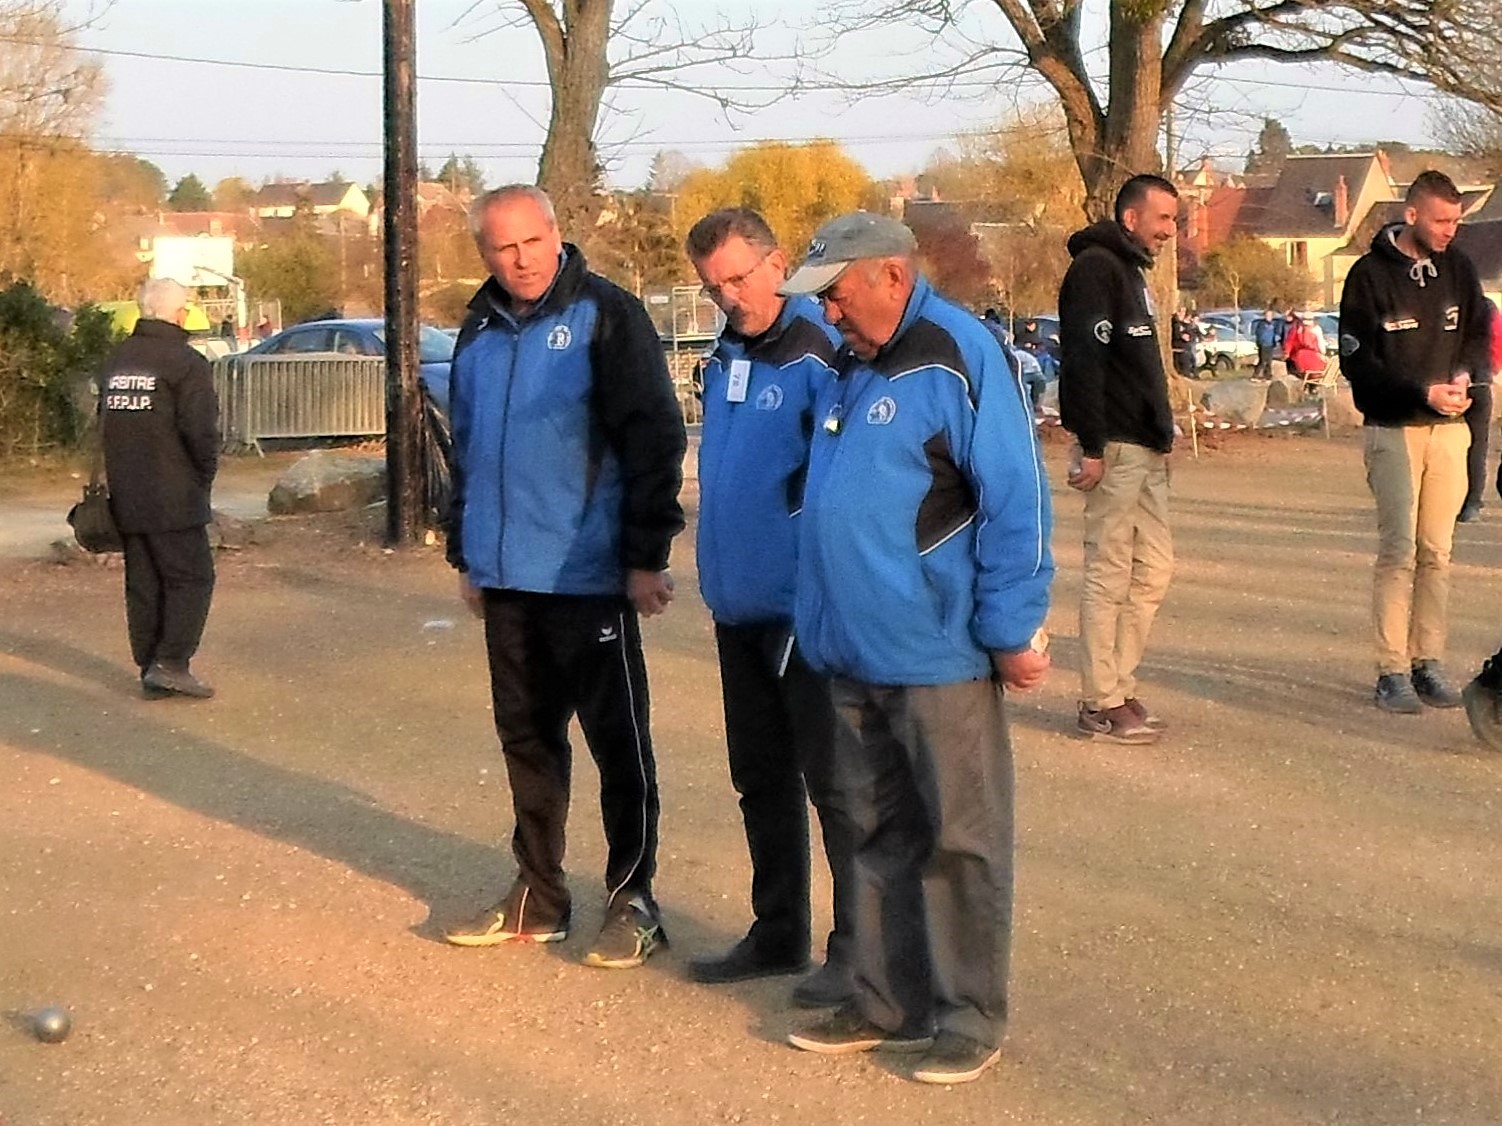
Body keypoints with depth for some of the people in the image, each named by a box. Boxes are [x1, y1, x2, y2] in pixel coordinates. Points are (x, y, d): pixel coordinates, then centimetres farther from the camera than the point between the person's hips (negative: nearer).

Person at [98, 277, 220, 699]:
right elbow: (201, 430, -19)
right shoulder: (186, 363, -12)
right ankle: (170, 663, -9)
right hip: (173, 498, -7)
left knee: (143, 585, 11)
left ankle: (150, 670, 15)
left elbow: (104, 423, 17)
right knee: (190, 578, 0)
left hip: (126, 498, 7)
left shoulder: (116, 360, 13)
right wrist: (205, 475, -3)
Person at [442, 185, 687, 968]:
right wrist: (466, 552, 20)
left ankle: (631, 901, 14)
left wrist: (647, 556, -15)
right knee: (527, 739, 14)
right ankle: (538, 896, 26)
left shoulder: (605, 316, -9)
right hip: (508, 578, 7)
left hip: (591, 577, -6)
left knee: (618, 743, 3)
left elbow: (654, 440, -12)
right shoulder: (479, 331, 12)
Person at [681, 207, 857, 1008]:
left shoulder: (819, 358, -15)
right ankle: (777, 933, 29)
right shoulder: (725, 357, 10)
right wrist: (719, 570, 17)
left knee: (833, 783, 1)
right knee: (761, 781, 16)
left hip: (806, 606, -8)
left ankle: (858, 947, 11)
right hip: (738, 604, 8)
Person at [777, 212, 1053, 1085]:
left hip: (940, 654, -8)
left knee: (960, 843, 3)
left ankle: (971, 1021, 14)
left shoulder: (956, 357, -13)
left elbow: (1016, 501, -16)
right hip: (858, 654, 8)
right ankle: (888, 1003, 27)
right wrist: (824, 617, 20)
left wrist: (1012, 630, -16)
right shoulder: (854, 366, 13)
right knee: (881, 838, 16)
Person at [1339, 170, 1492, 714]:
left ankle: (1429, 660, 12)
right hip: (1393, 429, -4)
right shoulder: (1370, 274, -6)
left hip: (1449, 428, 4)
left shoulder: (1458, 269, 8)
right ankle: (1392, 670, -4)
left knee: (1437, 552, 6)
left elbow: (1479, 333, 16)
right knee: (1398, 550, -7)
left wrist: (1465, 375, -6)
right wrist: (1422, 390, -18)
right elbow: (1356, 361, -8)